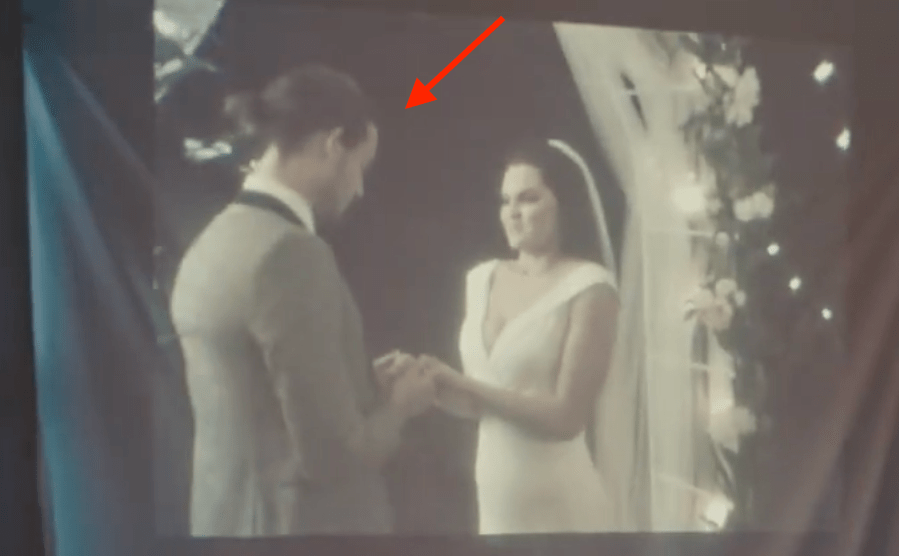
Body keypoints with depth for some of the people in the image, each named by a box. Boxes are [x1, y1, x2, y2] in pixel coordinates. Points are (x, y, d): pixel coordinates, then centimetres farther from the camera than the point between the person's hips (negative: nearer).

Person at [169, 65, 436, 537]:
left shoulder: (209, 243, 5)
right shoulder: (291, 252, -22)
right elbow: (331, 455, -23)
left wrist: (362, 383, 14)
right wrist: (399, 402, -5)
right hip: (304, 524, -8)